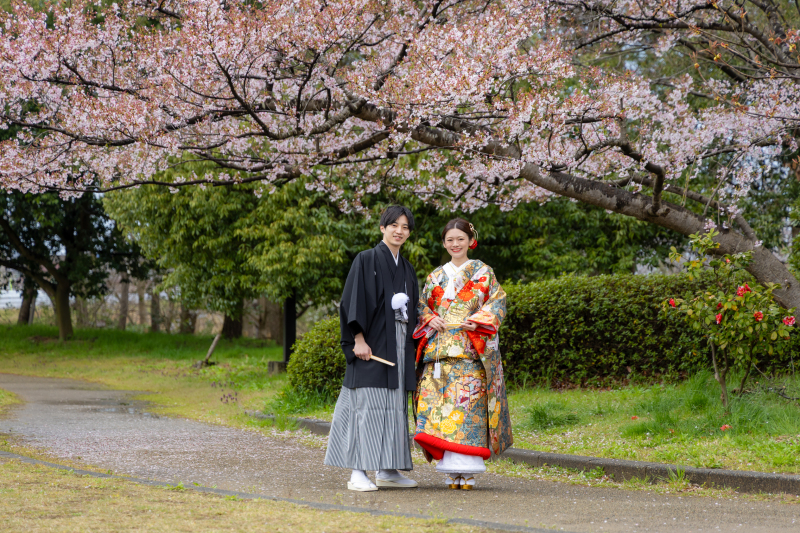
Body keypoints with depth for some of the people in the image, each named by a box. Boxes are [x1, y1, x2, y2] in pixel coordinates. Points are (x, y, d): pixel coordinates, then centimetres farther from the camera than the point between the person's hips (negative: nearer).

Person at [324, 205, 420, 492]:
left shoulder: (407, 269, 17)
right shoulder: (366, 260, -2)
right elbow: (354, 301, -10)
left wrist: (411, 348, 12)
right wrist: (359, 339, -18)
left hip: (398, 346, 7)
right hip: (372, 342, -7)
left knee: (395, 405, 7)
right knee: (369, 404, -11)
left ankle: (387, 470, 13)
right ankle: (358, 473, -12)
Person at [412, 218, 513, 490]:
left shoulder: (482, 272, 8)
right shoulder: (436, 276, 19)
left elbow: (497, 302, 2)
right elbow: (421, 304, 19)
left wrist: (477, 320, -14)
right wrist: (430, 319, -2)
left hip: (470, 348, -3)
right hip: (438, 349, 4)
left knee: (467, 404, -12)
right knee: (439, 404, -5)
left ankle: (467, 470, -11)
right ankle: (451, 470, -1)